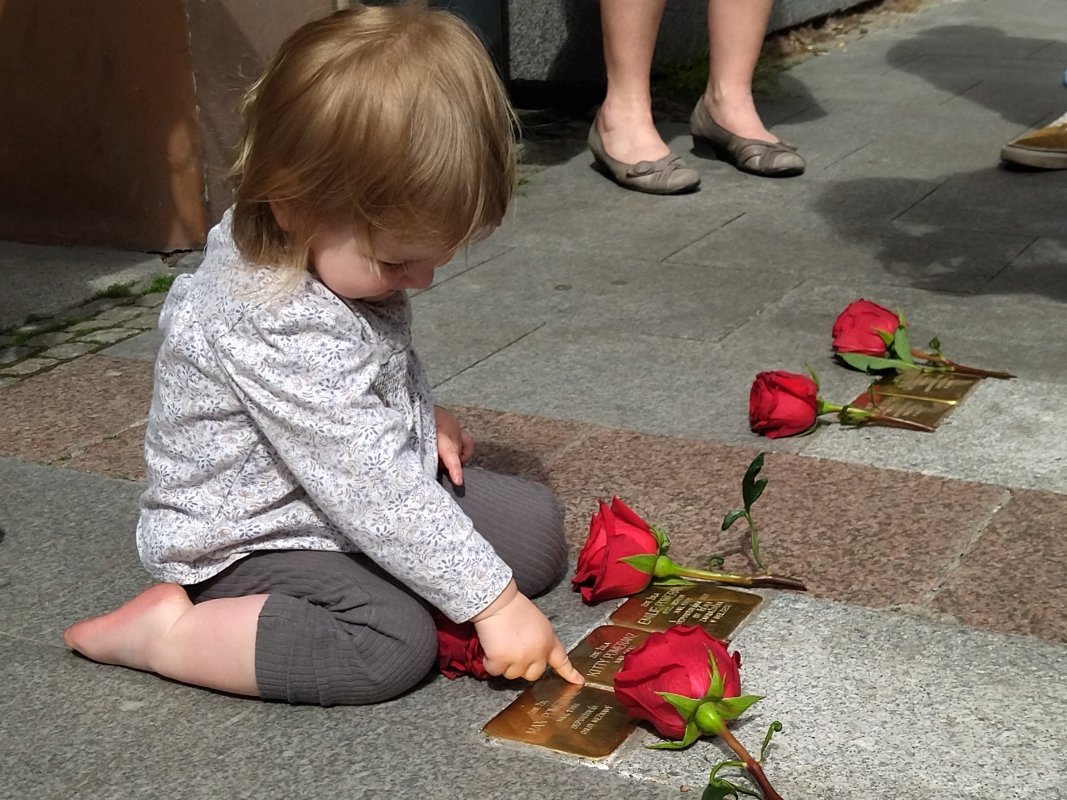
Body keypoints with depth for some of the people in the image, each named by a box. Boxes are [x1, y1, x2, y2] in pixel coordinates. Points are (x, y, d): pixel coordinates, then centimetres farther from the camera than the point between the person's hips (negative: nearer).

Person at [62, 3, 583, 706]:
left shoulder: (340, 245, -5)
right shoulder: (275, 330, -35)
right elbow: (374, 491, -35)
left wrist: (424, 414, 4)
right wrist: (492, 602, -31)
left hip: (366, 493, 9)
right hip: (251, 540, -9)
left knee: (536, 526, 3)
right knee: (394, 642, -31)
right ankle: (165, 631, -16)